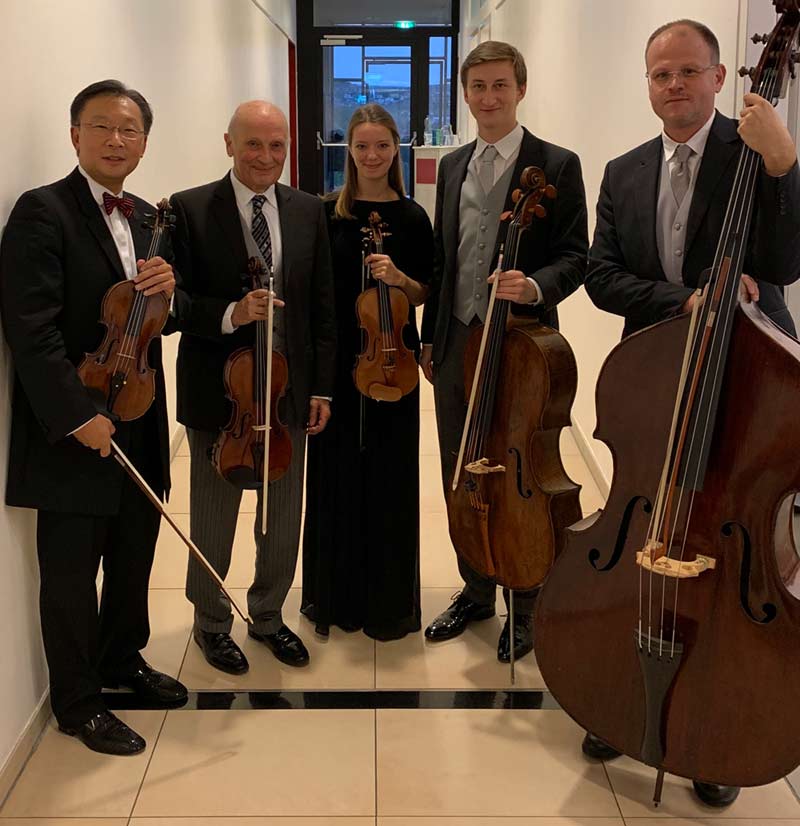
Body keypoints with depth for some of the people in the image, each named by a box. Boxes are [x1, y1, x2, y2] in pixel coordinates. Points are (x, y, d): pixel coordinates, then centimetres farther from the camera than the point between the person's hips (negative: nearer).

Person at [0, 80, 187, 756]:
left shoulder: (148, 218, 12)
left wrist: (167, 287, -7)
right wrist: (77, 414, -21)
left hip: (140, 426, 7)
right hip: (74, 431, -7)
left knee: (134, 560, 19)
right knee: (71, 577, 7)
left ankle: (122, 657, 42)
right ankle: (77, 701, 25)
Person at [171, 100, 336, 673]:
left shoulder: (308, 211, 3)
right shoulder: (190, 209, -7)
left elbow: (323, 305, 5)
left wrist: (322, 388, 3)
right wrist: (230, 314, -26)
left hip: (290, 388, 3)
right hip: (218, 389, -3)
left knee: (284, 516, 15)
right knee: (213, 518, 12)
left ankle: (268, 616, 36)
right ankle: (212, 623, 33)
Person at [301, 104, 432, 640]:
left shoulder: (412, 218, 2)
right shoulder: (327, 213, 2)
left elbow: (425, 296, 5)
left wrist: (400, 279, -16)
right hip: (335, 359, 1)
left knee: (389, 478, 5)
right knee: (335, 473, 8)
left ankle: (389, 600, 21)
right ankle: (335, 594, 25)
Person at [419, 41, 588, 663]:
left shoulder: (558, 165, -4)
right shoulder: (452, 166, 12)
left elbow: (576, 256, -7)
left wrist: (536, 285, -27)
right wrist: (430, 336, 15)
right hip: (457, 343, 5)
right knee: (461, 478, 13)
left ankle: (526, 610, 21)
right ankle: (477, 591, 32)